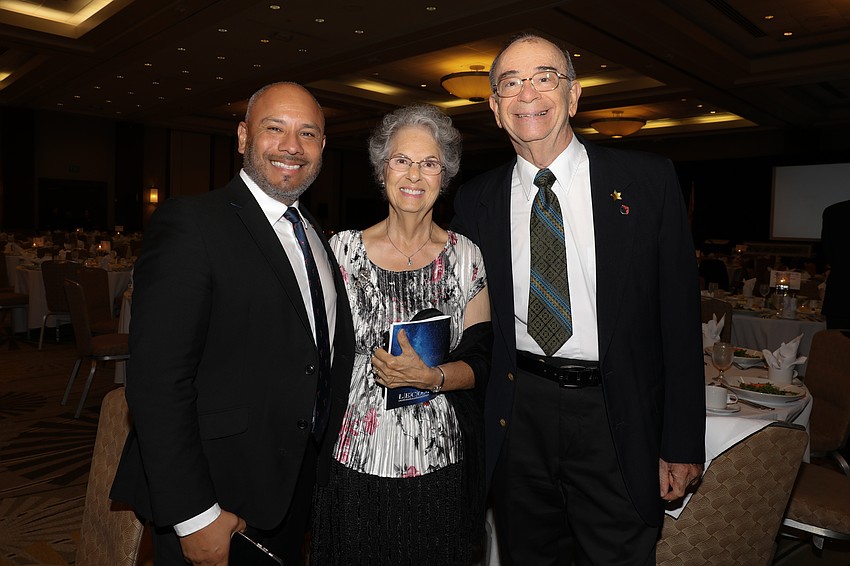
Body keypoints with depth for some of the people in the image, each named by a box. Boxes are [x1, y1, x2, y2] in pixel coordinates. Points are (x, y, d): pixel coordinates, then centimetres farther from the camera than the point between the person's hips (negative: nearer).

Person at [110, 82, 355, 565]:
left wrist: (322, 462, 10)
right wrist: (193, 515, -20)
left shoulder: (316, 236, 9)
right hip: (215, 498, -7)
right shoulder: (189, 223, -16)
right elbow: (157, 381, -21)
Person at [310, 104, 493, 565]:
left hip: (438, 461, 1)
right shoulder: (343, 249, -2)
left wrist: (431, 377, -21)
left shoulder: (465, 257, -1)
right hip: (355, 459, 0)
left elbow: (480, 362, -2)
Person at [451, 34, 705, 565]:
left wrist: (682, 444, -4)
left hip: (617, 419, -1)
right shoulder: (476, 200, 2)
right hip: (518, 416, 2)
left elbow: (680, 316, -4)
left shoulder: (648, 180, -4)